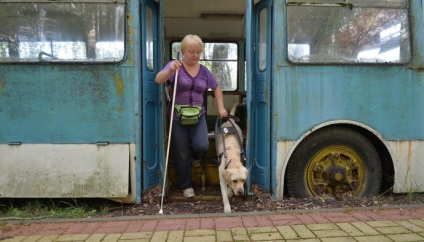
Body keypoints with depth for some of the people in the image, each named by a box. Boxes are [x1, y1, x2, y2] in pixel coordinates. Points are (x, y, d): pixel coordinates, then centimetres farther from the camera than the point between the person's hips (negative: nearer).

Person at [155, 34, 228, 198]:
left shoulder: (204, 70, 7)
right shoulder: (175, 66, -5)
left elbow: (216, 88, 21)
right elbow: (158, 80, -21)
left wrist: (221, 108, 13)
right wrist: (170, 70, -40)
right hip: (177, 117, -2)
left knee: (202, 145, -17)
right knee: (182, 154, 4)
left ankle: (196, 157, 22)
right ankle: (186, 186, 25)